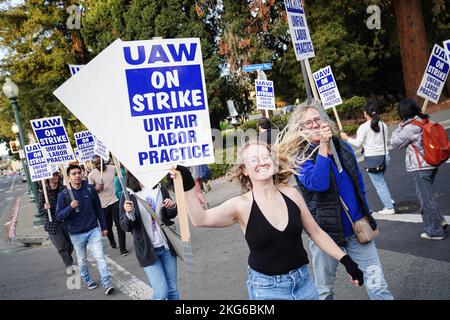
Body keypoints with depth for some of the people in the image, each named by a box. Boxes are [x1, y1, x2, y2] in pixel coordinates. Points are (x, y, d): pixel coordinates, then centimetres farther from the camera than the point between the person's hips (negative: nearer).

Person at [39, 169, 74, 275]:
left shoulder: (63, 189, -1)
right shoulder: (43, 192, -7)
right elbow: (40, 210, -4)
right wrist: (45, 208, -24)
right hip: (52, 224, -2)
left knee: (70, 245, 11)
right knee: (62, 247, 2)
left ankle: (68, 261, 40)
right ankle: (69, 265, 22)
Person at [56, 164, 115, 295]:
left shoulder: (90, 189, -3)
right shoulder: (63, 194, -8)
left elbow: (98, 209, 5)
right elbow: (58, 216, -8)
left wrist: (104, 227, 7)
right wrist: (70, 207, -26)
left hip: (93, 230, 0)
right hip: (76, 234, 0)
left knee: (100, 257, -4)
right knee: (82, 261, 16)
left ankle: (107, 284, 1)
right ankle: (87, 280, 36)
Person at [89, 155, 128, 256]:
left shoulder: (113, 168, -6)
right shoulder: (91, 175, -7)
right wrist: (96, 188, -21)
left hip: (115, 201, -1)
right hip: (103, 204, 1)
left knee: (119, 225, -4)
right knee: (108, 226, 16)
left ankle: (123, 248, 2)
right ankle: (112, 242, 44)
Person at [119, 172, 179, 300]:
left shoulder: (160, 188, 0)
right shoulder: (128, 195, -9)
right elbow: (125, 227, -8)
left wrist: (171, 207, -12)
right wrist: (129, 214, -29)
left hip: (167, 246, 3)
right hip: (147, 250, -3)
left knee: (172, 289, 13)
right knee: (162, 292, -4)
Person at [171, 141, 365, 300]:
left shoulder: (291, 194, -4)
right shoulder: (241, 205, -14)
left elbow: (315, 231, 6)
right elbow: (200, 219, -28)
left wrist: (345, 260, 4)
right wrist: (188, 185, -41)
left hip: (302, 280, 3)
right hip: (266, 288, -3)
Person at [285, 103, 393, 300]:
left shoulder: (343, 147, 5)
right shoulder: (300, 158, -8)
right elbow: (318, 184, -27)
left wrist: (366, 216, 20)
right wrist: (322, 146, -30)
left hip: (358, 227, 4)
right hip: (326, 231, -3)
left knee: (377, 286, 5)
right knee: (324, 290, 12)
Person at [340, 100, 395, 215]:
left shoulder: (364, 127, -11)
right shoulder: (383, 125, 6)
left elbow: (358, 143, -12)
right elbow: (385, 141, 12)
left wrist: (346, 138, 0)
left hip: (371, 158, -6)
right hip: (384, 156, 6)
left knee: (379, 183, 3)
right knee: (380, 180, 26)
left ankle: (389, 207, 7)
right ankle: (388, 200, 26)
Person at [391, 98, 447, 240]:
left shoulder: (409, 127, -18)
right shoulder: (426, 121, 6)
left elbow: (395, 143, -7)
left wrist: (399, 127, 3)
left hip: (420, 168, -9)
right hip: (432, 164, 9)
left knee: (426, 199, 2)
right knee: (427, 195, 24)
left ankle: (434, 231, 11)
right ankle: (439, 220, 27)